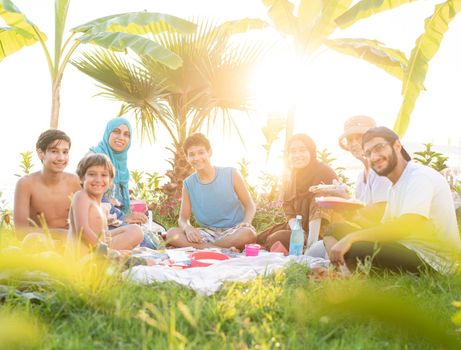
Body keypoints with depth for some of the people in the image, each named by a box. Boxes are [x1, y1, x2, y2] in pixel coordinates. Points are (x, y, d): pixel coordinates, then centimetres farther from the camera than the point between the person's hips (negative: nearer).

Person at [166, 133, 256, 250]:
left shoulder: (231, 175, -3)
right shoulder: (188, 184, 3)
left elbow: (250, 205, 4)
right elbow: (183, 218, 5)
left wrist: (246, 222, -19)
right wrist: (188, 227, -20)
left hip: (233, 232, -2)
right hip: (207, 233, 3)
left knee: (248, 233, -38)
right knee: (172, 234, -23)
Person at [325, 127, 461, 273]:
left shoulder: (421, 176, -13)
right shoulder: (396, 187, 19)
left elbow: (406, 226, -27)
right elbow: (385, 229, 12)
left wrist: (352, 237, -26)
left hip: (431, 260, -9)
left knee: (354, 249, -30)